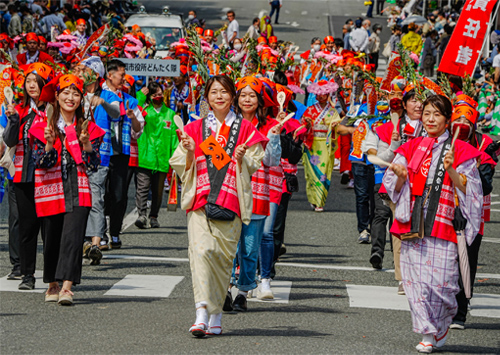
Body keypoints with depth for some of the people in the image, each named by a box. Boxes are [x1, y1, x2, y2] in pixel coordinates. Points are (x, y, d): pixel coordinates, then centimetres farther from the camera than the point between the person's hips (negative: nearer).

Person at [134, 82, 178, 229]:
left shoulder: (170, 114, 13)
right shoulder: (144, 110, 9)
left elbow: (174, 137, 12)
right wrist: (141, 95, -7)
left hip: (162, 159, 2)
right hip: (144, 155, -2)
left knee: (158, 190, 8)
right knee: (142, 187, -12)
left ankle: (154, 217, 17)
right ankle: (142, 215, -17)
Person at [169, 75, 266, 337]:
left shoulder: (245, 129, 10)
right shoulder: (195, 129, 13)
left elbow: (253, 168, 8)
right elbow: (179, 166, 12)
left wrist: (241, 158, -12)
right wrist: (189, 152, -7)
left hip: (231, 201, 0)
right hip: (200, 200, 0)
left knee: (223, 256, 0)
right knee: (201, 250, -18)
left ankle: (216, 315, 12)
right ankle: (201, 313, -25)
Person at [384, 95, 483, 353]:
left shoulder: (459, 151, 4)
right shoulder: (412, 148, 13)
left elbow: (468, 190, -2)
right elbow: (394, 187, 11)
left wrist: (451, 170, -17)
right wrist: (400, 176, -11)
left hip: (443, 224, -3)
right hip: (413, 224, 3)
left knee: (440, 279, -7)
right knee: (416, 278, -3)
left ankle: (443, 322, 20)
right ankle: (428, 333, 7)